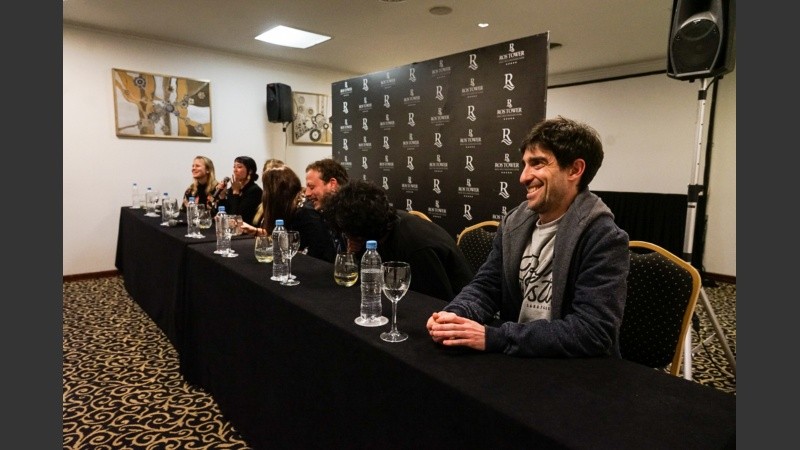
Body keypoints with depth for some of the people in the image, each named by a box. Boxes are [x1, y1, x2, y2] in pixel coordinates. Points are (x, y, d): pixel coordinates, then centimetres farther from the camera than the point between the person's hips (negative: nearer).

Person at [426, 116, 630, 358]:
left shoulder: (604, 239, -16)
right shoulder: (514, 223, 2)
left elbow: (591, 333, -23)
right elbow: (486, 285, 4)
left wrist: (493, 337, -27)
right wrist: (456, 314, -18)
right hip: (515, 359, 5)